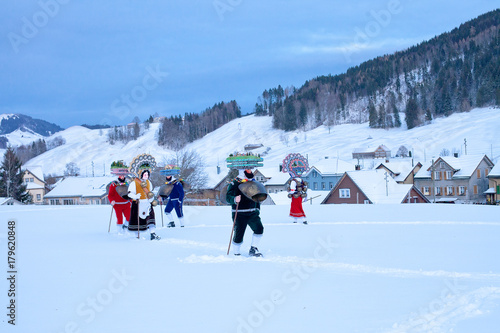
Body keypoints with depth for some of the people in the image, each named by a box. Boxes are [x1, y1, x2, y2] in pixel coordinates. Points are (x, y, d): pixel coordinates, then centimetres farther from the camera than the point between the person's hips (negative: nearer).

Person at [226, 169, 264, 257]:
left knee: (259, 228, -12)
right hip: (239, 214, -5)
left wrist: (257, 209, 18)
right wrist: (234, 199, -35)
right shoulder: (234, 184, -5)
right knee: (239, 234, -6)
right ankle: (236, 253, 14)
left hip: (252, 213, 5)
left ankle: (253, 250, 0)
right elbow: (228, 197, -14)